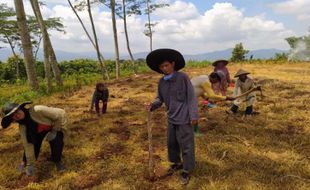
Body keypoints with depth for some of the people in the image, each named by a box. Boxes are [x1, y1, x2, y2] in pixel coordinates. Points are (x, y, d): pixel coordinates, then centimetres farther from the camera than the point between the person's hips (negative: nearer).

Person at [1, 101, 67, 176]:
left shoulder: (38, 110, -39)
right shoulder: (22, 127, -21)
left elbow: (61, 114, -34)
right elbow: (28, 145, -15)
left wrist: (55, 131, -27)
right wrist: (30, 164, -14)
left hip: (54, 126, -4)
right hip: (39, 131, 4)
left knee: (56, 141, -28)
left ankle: (57, 160, 2)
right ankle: (25, 161, 25)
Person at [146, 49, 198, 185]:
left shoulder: (183, 77, -14)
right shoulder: (161, 82, 2)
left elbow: (191, 97, -12)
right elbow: (160, 99, 7)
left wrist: (194, 115, -14)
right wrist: (153, 105, -14)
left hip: (184, 118, -6)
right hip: (171, 118, 6)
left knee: (186, 145, 5)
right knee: (171, 143, 20)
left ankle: (186, 170, 23)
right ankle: (176, 163, 43)